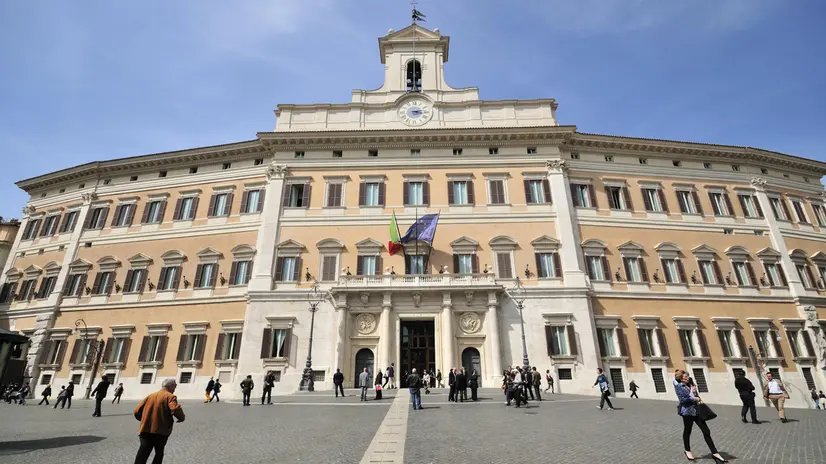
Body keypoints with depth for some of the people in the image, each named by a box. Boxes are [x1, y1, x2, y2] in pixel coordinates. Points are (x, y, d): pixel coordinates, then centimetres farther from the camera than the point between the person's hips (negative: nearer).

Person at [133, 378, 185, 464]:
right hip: (161, 432, -4)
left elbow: (137, 412, 13)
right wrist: (182, 418, -2)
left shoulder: (150, 395, 14)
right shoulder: (170, 396, -6)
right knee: (159, 454, 19)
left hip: (145, 430, 4)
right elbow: (176, 409, -22)